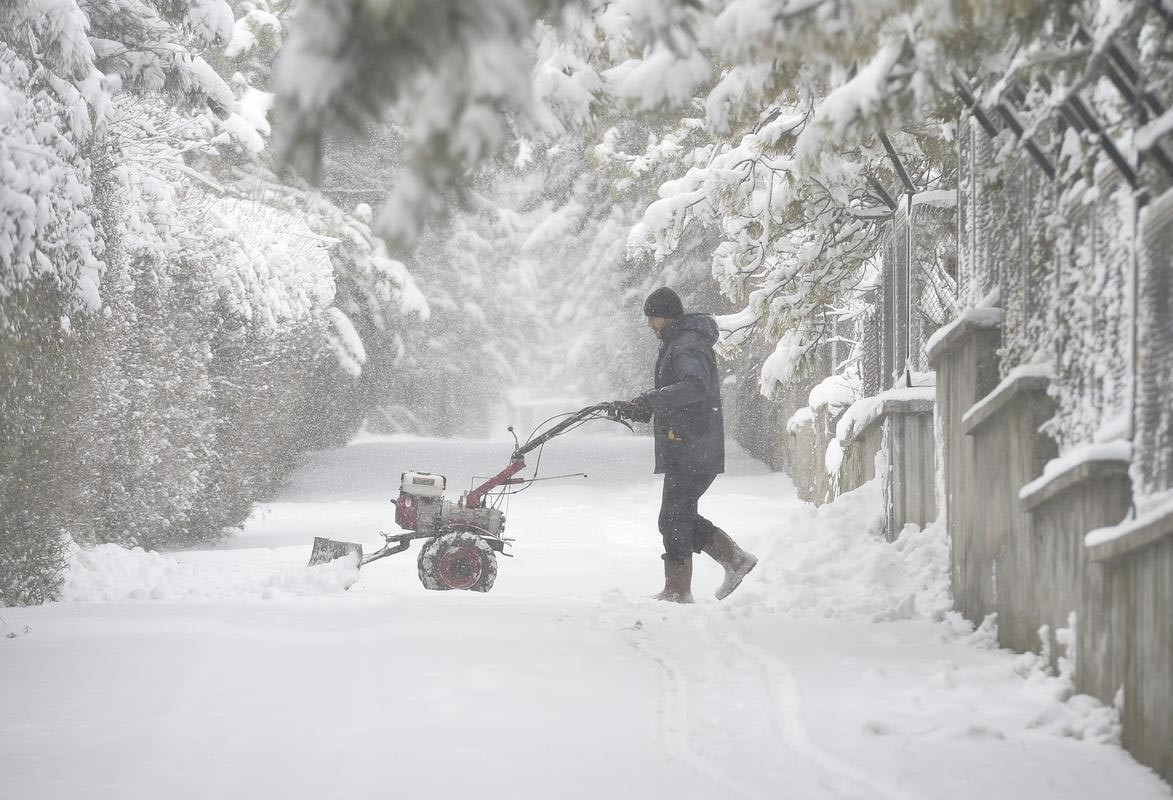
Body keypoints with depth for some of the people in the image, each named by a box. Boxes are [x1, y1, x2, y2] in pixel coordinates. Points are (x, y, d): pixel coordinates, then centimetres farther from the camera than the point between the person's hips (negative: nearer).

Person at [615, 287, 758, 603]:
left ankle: (678, 591, -1)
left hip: (692, 450, -11)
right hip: (685, 449, 11)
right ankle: (735, 559, 19)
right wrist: (640, 408, 12)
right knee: (681, 517, 15)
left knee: (674, 518, -6)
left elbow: (696, 386, -34)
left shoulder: (688, 347, -15)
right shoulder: (676, 344, 20)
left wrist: (650, 400, -38)